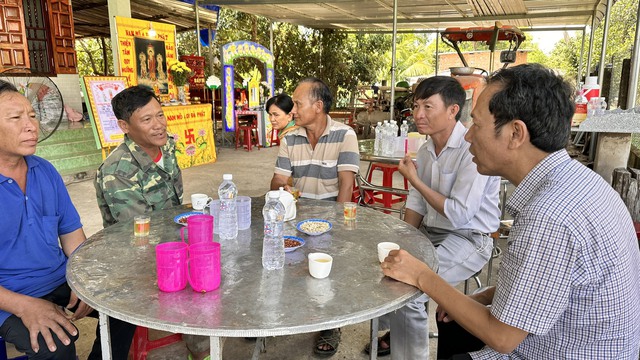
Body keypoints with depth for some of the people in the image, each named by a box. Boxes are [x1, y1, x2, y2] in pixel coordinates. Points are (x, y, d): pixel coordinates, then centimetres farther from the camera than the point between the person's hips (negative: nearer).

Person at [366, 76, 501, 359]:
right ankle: (394, 332, 28)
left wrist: (414, 180, -17)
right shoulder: (425, 149, 4)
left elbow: (459, 215, -24)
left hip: (469, 239, -9)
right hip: (430, 233, 9)